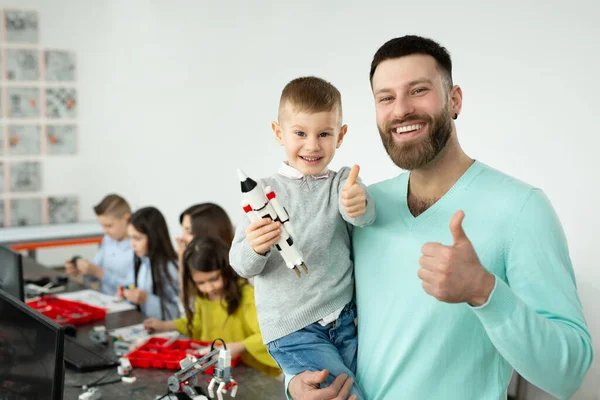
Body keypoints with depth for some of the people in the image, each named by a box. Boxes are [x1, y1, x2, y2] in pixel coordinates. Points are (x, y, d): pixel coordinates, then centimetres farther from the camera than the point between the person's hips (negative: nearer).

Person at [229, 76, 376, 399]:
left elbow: (364, 215, -22)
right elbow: (242, 266, -5)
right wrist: (254, 249, -27)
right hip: (292, 331, -2)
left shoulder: (343, 182, 1)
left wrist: (357, 204, -44)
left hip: (345, 322, 3)